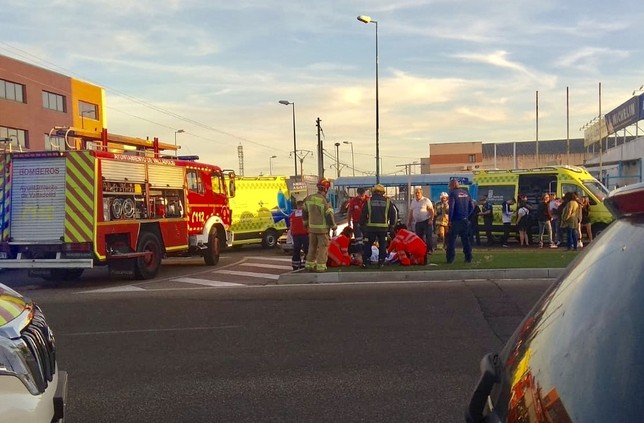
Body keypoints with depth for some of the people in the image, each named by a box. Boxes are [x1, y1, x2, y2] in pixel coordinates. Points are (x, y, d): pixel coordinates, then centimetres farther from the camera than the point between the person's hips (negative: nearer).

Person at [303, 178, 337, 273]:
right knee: (323, 247, 2)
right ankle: (320, 266, 2)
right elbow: (329, 215, -16)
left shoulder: (309, 199, 3)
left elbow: (304, 212, 15)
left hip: (312, 227, 7)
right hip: (322, 228, -7)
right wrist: (333, 226, -1)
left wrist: (306, 222, 30)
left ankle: (309, 264, 23)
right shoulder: (324, 201, -19)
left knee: (312, 246, 18)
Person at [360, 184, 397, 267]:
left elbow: (363, 214, 3)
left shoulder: (368, 201, 1)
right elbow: (393, 214, 7)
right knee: (382, 245, 10)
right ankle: (381, 261, 8)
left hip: (370, 227, 0)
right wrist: (391, 225, 17)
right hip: (383, 227, 0)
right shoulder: (387, 201, 3)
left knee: (367, 245, 8)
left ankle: (365, 261, 4)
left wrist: (362, 224, 13)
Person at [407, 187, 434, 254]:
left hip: (426, 221, -6)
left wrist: (431, 219, -16)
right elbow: (411, 212, 19)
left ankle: (429, 249, -5)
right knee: (419, 237, 6)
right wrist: (409, 222, 16)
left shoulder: (426, 200, -3)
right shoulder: (413, 201, 15)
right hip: (417, 222, 6)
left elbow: (431, 210, -7)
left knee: (428, 236, -8)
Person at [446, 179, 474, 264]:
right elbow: (472, 206, 11)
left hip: (456, 221, -6)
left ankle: (450, 259, -3)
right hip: (465, 221, 6)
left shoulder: (453, 193, -9)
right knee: (465, 239, 12)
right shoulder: (466, 193, 10)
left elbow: (451, 208, -15)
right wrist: (467, 216, 14)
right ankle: (468, 258, 10)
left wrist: (450, 220, -9)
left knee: (451, 239, 0)